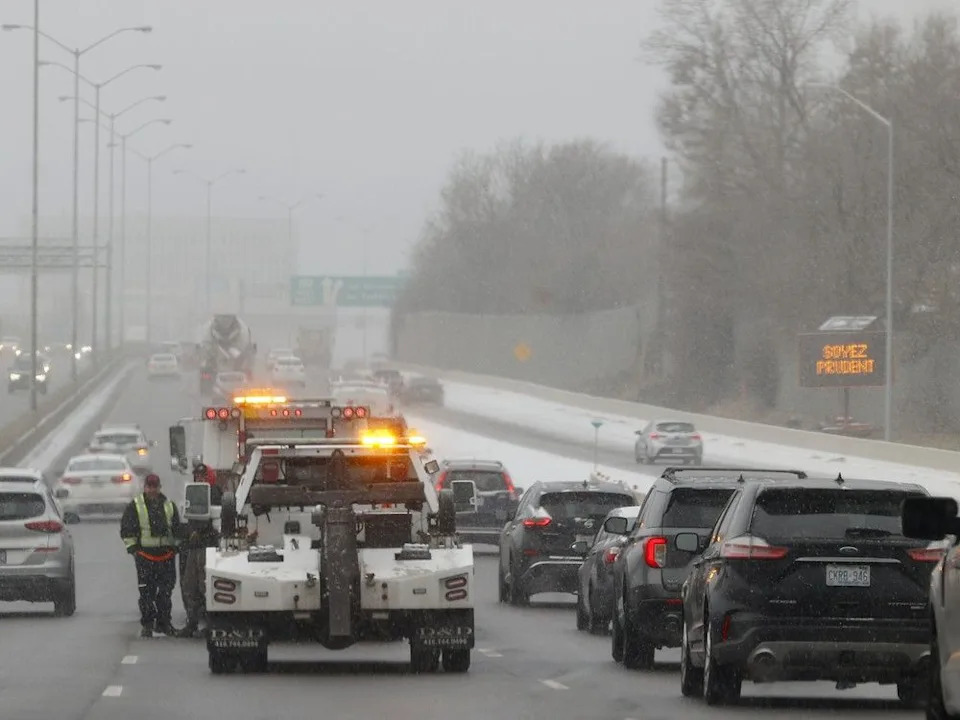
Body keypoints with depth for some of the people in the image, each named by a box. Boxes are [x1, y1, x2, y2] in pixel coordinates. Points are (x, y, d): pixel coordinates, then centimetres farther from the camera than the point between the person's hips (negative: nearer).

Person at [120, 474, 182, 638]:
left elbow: (177, 529, 22)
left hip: (166, 555, 3)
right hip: (145, 555, -3)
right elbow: (126, 529, 3)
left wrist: (175, 546, 13)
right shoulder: (135, 506, 4)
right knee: (146, 592, -5)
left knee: (166, 591, 6)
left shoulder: (169, 506, 14)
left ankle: (163, 623, 15)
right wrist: (132, 547, -6)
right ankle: (147, 624, 1)